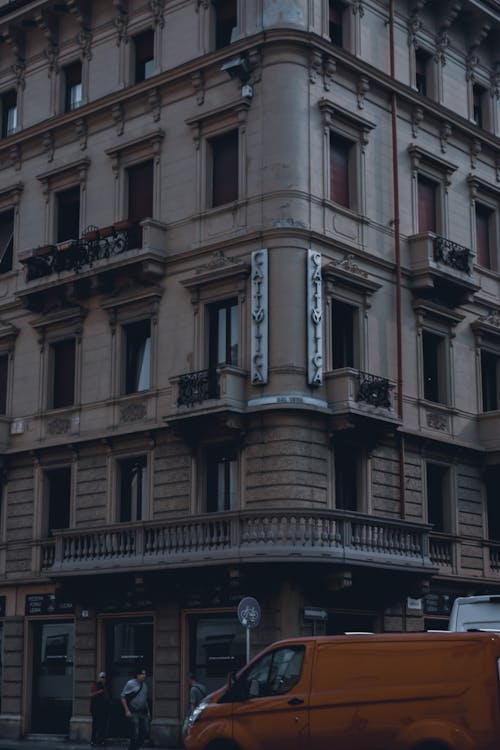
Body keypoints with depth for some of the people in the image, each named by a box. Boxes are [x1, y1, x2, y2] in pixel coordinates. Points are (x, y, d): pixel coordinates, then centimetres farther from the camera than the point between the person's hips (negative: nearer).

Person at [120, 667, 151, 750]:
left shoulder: (144, 685, 13)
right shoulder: (130, 683, -7)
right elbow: (122, 697, -8)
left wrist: (148, 712, 16)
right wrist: (127, 711, -13)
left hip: (143, 712, 7)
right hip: (134, 712, -7)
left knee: (145, 732, 3)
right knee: (135, 734, -7)